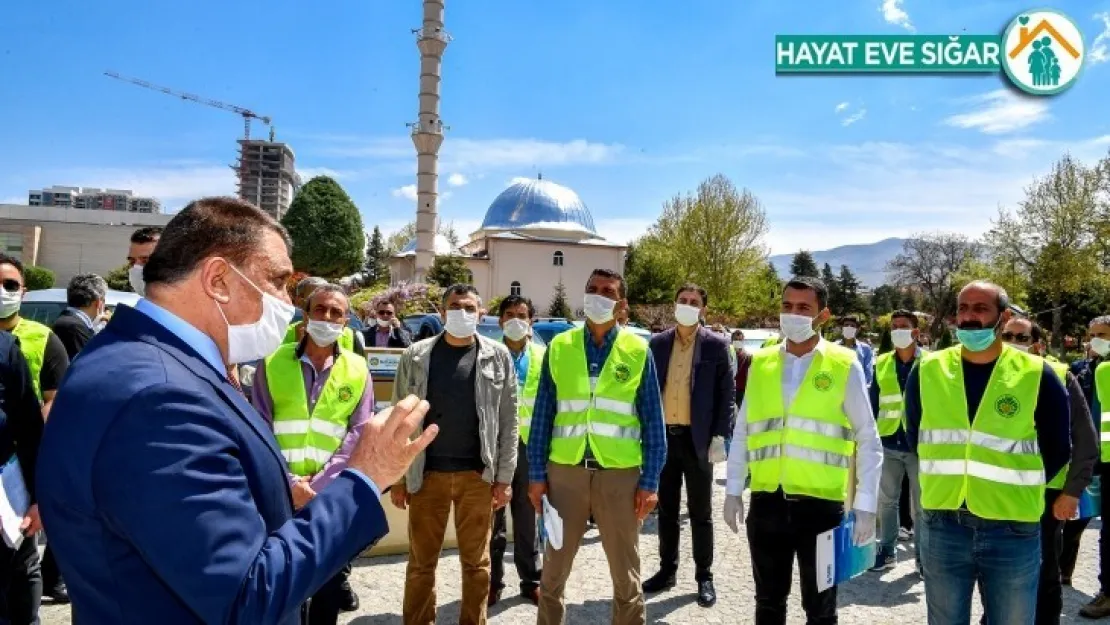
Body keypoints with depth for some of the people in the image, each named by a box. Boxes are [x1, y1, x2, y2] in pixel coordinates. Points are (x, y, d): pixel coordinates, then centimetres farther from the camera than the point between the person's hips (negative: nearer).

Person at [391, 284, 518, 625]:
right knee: (421, 561, 10)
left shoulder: (497, 356, 1)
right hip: (427, 474, 0)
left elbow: (508, 420, 1)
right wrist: (397, 478, -1)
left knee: (476, 561, 12)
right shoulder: (416, 356, 0)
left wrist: (504, 477, -3)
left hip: (478, 475, 0)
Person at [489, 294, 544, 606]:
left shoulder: (542, 357, 7)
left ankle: (531, 580, 22)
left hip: (529, 444, 1)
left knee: (527, 515, 11)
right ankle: (492, 580, 18)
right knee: (493, 515, 7)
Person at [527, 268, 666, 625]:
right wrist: (537, 474, 0)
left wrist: (650, 481, -4)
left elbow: (653, 421, 0)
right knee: (554, 569, 16)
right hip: (565, 470, 1)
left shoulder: (638, 351, -1)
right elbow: (542, 415, 3)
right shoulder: (559, 347, 2)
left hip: (620, 473, -1)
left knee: (626, 574, 14)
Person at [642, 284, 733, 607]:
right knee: (666, 509, 13)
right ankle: (667, 570, 26)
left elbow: (727, 393, -3)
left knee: (700, 512, 7)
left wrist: (719, 437, -10)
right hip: (663, 435, 3)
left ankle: (704, 576, 19)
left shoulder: (716, 345, -2)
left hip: (697, 438, -3)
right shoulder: (657, 343, 6)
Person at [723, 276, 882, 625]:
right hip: (767, 502, 3)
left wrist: (865, 505, -5)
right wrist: (733, 489, 9)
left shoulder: (845, 366, -4)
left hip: (821, 504, -3)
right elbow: (742, 432, 10)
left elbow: (869, 442, -1)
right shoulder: (760, 363, 5)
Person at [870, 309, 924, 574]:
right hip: (888, 445, 3)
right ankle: (887, 551, 23)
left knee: (921, 504, 8)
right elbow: (873, 404, 8)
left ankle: (922, 556, 20)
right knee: (886, 500, 11)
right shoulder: (881, 364, 5)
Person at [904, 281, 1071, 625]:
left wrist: (1018, 489, 1)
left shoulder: (1037, 375, -6)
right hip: (941, 526, 2)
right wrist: (943, 480, 7)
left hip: (1013, 529, -1)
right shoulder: (927, 371, 0)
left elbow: (1057, 449, 4)